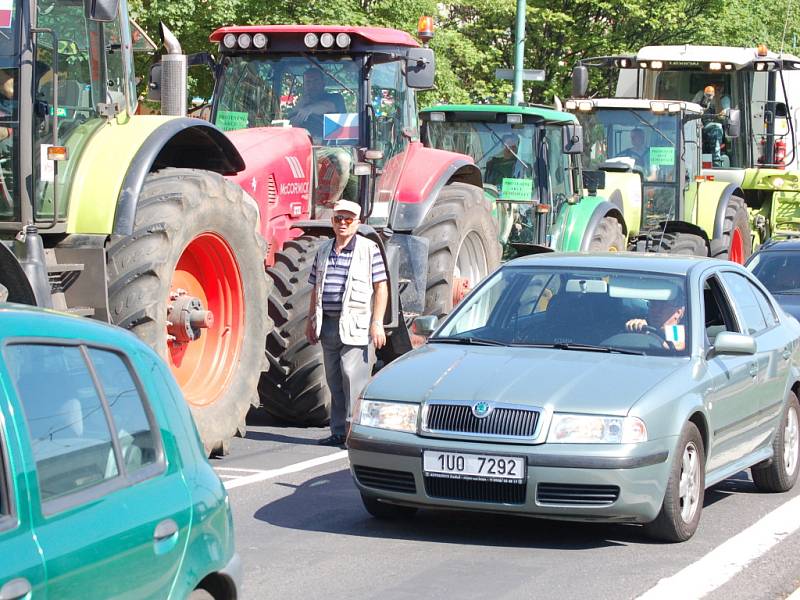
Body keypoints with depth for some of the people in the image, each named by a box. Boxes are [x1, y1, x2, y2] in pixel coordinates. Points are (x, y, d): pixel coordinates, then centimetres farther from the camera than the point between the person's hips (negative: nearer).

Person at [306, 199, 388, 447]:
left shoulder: (369, 249, -2)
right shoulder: (324, 250, 15)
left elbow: (381, 287, -5)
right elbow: (316, 289, 21)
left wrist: (377, 323, -12)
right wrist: (311, 321, 16)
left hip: (356, 325, -6)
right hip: (328, 324, 6)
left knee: (354, 379, -11)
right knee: (335, 380, 9)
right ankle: (339, 432, 15)